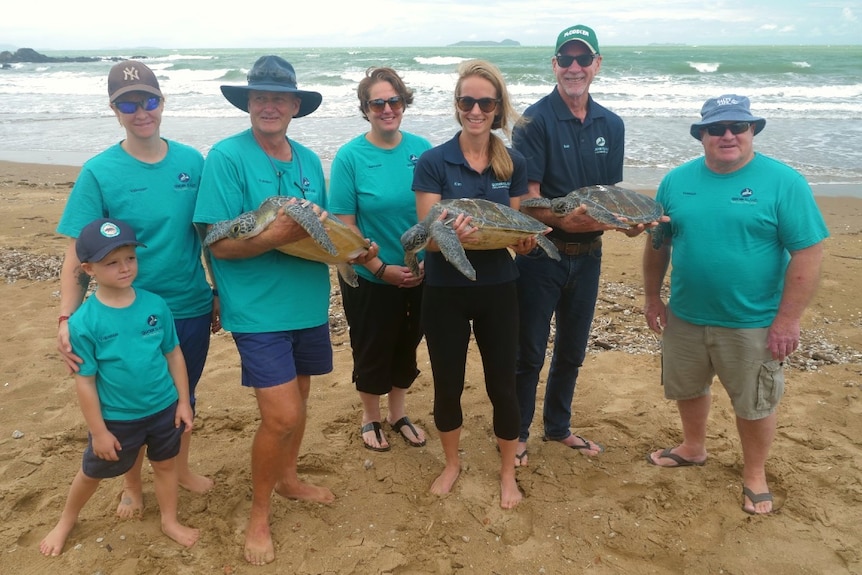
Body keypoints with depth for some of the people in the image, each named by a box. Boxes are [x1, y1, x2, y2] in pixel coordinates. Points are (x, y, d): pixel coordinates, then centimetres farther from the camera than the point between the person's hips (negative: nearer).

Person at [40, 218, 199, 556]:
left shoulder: (155, 305, -11)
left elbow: (174, 354, -1)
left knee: (165, 464, 19)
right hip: (116, 418, -2)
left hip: (164, 408, 2)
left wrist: (183, 402, 0)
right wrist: (98, 431, -10)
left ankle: (170, 521, 42)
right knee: (93, 472, 20)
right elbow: (85, 381, -13)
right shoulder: (84, 321, -19)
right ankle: (66, 521, 49)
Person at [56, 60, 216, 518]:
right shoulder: (99, 172, -11)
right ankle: (132, 485, 40)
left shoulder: (192, 161, -3)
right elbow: (78, 254, -12)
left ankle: (180, 467, 45)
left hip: (191, 309, 3)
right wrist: (67, 319, -22)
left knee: (183, 397, 20)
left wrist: (220, 293, 8)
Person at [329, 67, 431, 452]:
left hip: (419, 276, 3)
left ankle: (398, 414, 40)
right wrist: (382, 269, -17)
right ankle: (370, 418, 37)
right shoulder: (350, 157, -11)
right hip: (370, 279, -3)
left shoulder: (421, 149, -2)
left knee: (406, 347, 18)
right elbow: (344, 224, -12)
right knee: (372, 351, 13)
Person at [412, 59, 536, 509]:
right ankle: (451, 464, 37)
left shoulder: (513, 164, 0)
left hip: (497, 290, 2)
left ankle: (508, 472, 31)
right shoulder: (433, 162, -9)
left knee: (502, 385, 9)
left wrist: (525, 240, -17)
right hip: (445, 292, -1)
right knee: (447, 384, 12)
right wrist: (452, 234, -34)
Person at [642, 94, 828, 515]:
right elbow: (657, 244, 9)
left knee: (754, 403, 11)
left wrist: (788, 319, -16)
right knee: (687, 389, 21)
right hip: (684, 317, 4)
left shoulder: (783, 182, -11)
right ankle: (693, 448, 46)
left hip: (753, 323, -4)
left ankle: (754, 474, 34)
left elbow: (807, 253, -13)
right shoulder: (677, 181, 1)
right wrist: (652, 297, 8)